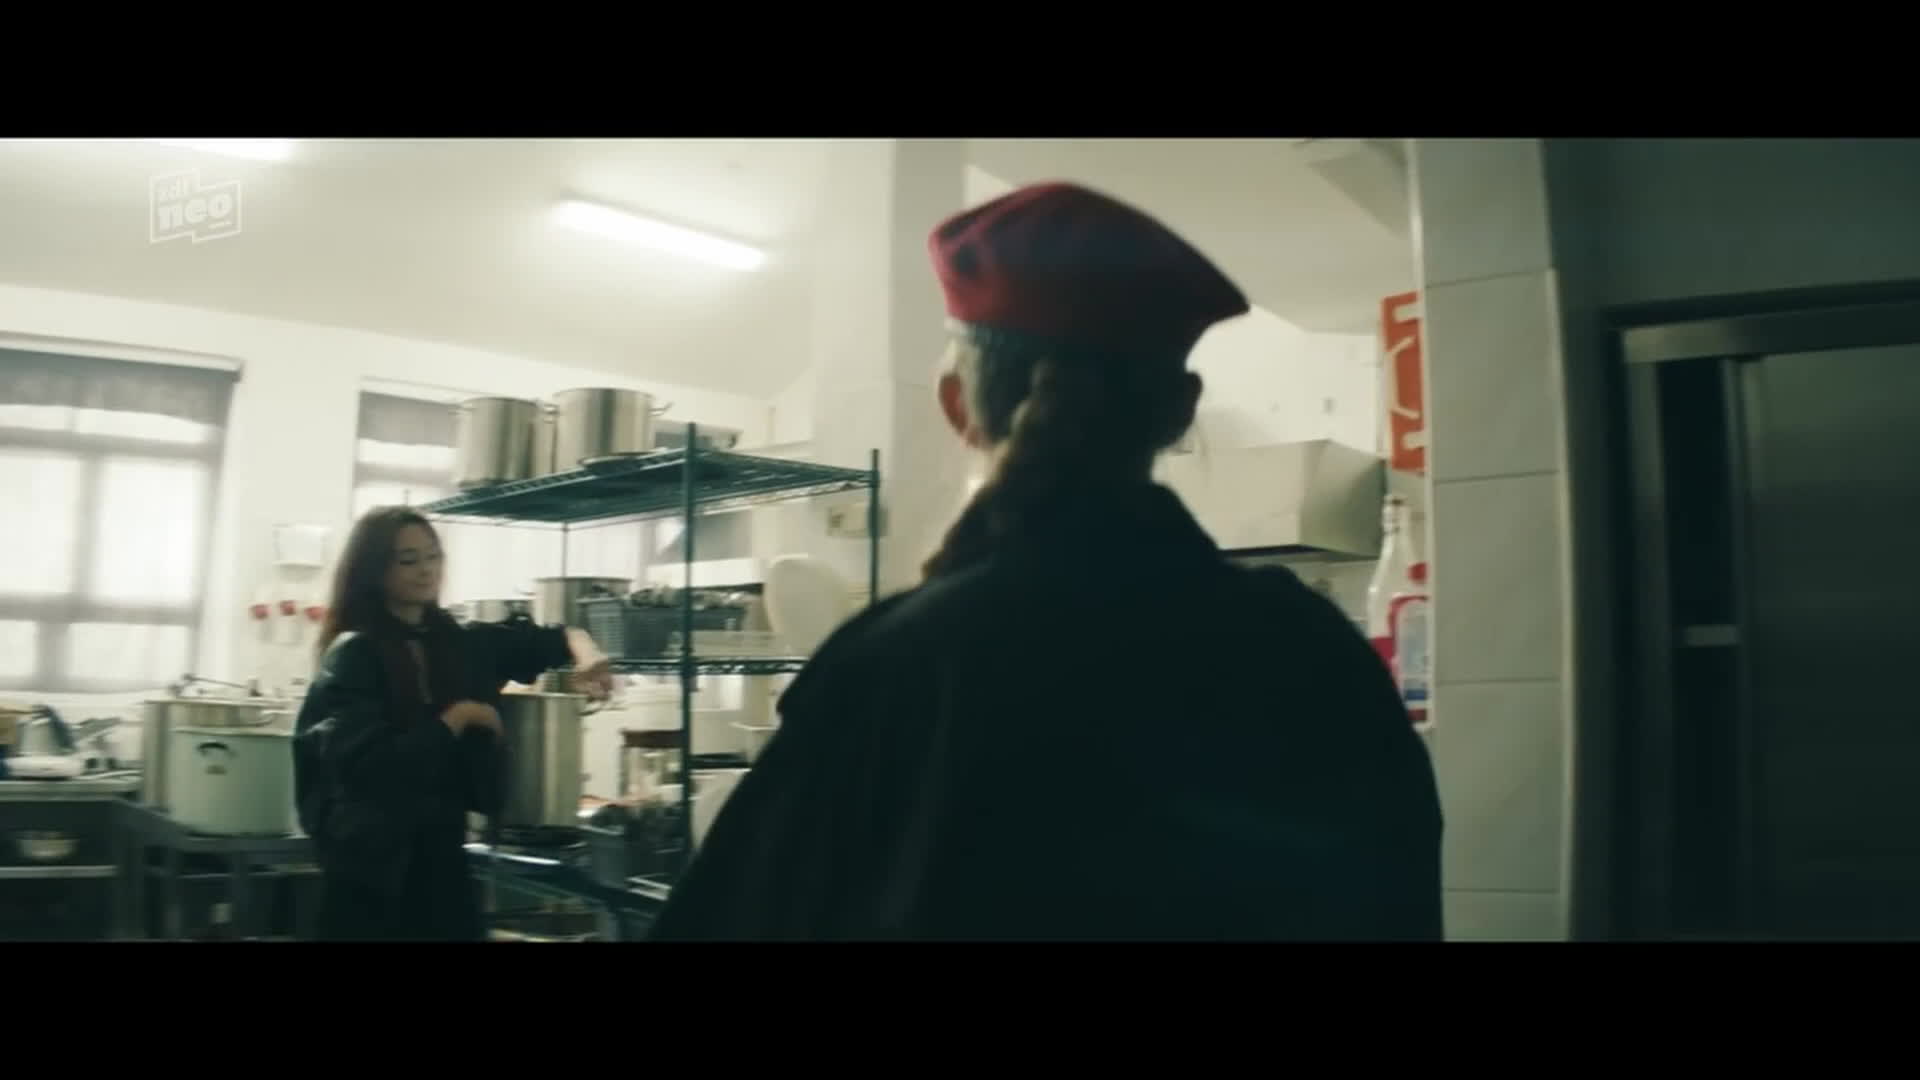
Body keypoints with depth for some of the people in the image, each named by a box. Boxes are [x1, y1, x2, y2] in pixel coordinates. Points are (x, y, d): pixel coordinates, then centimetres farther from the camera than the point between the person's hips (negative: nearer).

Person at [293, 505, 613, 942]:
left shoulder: (463, 644, 6)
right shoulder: (352, 656, -10)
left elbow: (550, 638, 15)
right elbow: (368, 765, -20)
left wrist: (584, 651, -8)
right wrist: (458, 717, -14)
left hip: (444, 854, 5)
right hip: (374, 861, -5)